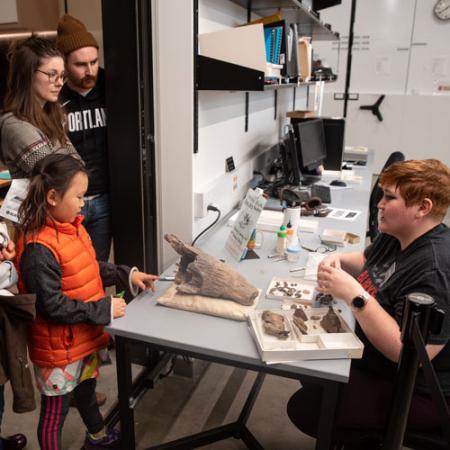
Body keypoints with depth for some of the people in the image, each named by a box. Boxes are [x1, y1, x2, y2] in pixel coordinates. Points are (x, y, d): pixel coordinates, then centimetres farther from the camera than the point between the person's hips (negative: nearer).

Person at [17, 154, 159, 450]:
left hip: (85, 335, 9)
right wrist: (104, 309, -24)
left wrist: (126, 275, -2)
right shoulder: (39, 250, -29)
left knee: (87, 389, 30)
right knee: (55, 412, 12)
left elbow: (92, 269, 10)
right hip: (59, 346, -9)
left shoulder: (72, 226, -1)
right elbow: (53, 306, -28)